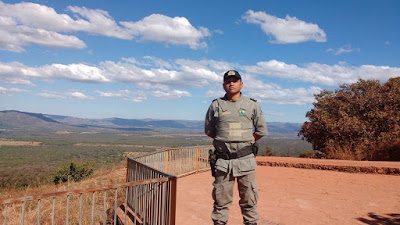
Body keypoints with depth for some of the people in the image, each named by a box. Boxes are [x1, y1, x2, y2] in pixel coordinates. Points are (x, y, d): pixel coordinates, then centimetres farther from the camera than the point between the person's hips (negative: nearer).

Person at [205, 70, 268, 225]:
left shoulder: (252, 105, 7)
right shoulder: (216, 105, 6)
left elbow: (261, 131, 13)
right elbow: (209, 131, 15)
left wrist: (245, 142, 7)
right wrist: (224, 141, 7)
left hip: (246, 160, 0)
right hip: (223, 161, 0)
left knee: (249, 200, 9)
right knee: (221, 200, 7)